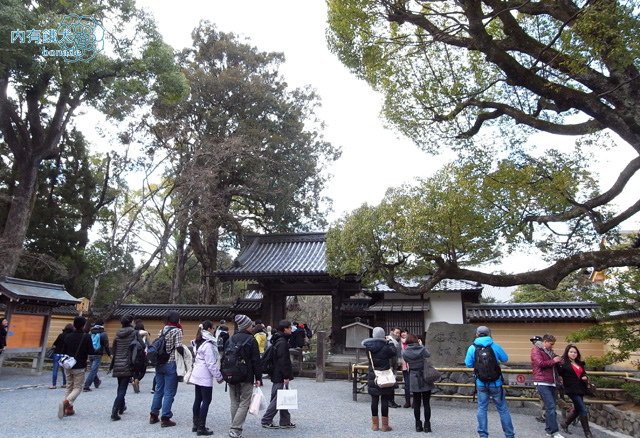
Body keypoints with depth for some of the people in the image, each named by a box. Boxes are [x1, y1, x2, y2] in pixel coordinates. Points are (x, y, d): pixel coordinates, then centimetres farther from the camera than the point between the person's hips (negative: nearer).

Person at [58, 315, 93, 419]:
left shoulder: (67, 336, 2)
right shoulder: (86, 337, -12)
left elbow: (63, 351, 7)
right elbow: (91, 351, -11)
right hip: (79, 367, -5)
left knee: (69, 386, 17)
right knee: (77, 387, 3)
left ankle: (68, 408, 15)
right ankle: (67, 402, -22)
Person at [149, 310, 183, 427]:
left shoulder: (161, 330, 10)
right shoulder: (177, 331, -11)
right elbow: (178, 349, -17)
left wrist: (157, 361, 16)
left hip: (159, 364, 7)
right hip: (171, 364, -7)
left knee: (159, 390, 17)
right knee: (169, 392, 1)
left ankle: (153, 415, 25)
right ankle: (165, 418, 4)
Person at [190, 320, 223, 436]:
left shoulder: (198, 342, 10)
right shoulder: (208, 344, -19)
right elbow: (211, 363, -20)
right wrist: (219, 376, -12)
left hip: (197, 374, 9)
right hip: (205, 376, -9)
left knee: (198, 399, 14)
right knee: (206, 401, -3)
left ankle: (196, 425, 21)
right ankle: (201, 428, 0)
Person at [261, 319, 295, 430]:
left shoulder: (278, 340, 14)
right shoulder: (282, 342, -18)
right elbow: (283, 360, -23)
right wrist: (286, 376, -21)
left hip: (277, 375, 11)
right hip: (280, 376, -11)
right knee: (277, 399, -2)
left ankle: (285, 421, 21)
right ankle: (266, 421, 7)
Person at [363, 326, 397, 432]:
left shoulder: (369, 347, -6)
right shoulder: (387, 347, -14)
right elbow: (394, 354, 0)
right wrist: (390, 343, 13)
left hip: (372, 377, 3)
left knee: (374, 400, 10)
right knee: (385, 400, 4)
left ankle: (375, 424, 19)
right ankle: (385, 425, 9)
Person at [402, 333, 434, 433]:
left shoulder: (405, 352, -9)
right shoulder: (422, 349, -13)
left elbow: (406, 362, 5)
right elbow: (429, 355, 5)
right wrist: (421, 345, 12)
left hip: (414, 380, 1)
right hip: (425, 379, -1)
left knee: (416, 403, 11)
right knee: (426, 403, 8)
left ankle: (418, 425, 16)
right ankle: (427, 425, 12)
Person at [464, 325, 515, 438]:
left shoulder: (472, 348, -7)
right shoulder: (495, 346, -7)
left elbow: (469, 364, -2)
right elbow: (505, 359, 6)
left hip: (481, 384, 0)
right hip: (496, 383, 0)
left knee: (482, 409, 11)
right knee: (503, 409, 11)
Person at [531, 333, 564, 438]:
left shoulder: (549, 351, 20)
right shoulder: (536, 350, -6)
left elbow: (554, 365, 30)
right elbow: (540, 363, -18)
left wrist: (559, 360, 9)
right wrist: (553, 361, -9)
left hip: (551, 382, 8)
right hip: (542, 383, -8)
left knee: (550, 407, 10)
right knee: (551, 407, -13)